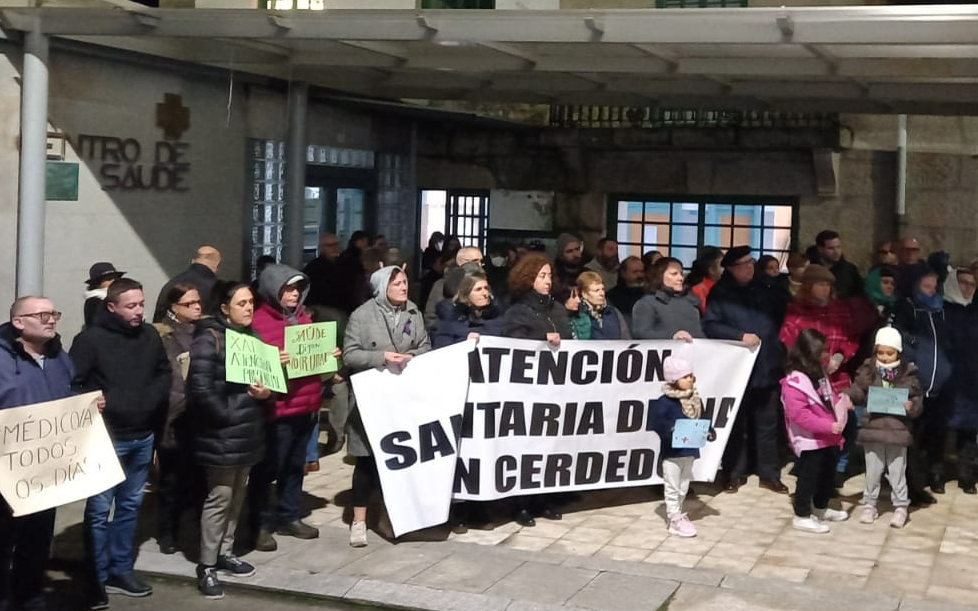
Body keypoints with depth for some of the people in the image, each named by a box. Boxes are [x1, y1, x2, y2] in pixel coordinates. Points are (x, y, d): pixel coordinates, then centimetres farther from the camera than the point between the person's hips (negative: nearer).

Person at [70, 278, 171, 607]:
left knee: (130, 505, 15)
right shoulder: (90, 339, -13)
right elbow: (72, 385, -13)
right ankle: (97, 579, 7)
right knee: (99, 509, -2)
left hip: (143, 437, 6)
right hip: (106, 439, -6)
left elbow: (165, 374, 14)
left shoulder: (150, 335, 4)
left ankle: (121, 570, 26)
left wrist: (152, 399, -1)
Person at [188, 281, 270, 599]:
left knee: (237, 496, 15)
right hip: (221, 434, -7)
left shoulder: (250, 335, 12)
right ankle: (206, 567, 5)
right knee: (219, 498, -3)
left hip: (247, 431, 8)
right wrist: (228, 416, -16)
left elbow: (263, 373, 19)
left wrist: (265, 391, -3)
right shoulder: (209, 338, -12)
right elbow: (200, 388, -20)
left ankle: (225, 553, 28)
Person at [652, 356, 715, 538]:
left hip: (690, 449, 7)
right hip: (672, 451, -7)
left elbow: (701, 420, 12)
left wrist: (708, 431, -5)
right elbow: (658, 423, -20)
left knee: (683, 486, 18)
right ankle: (675, 520, 6)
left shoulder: (696, 399, 5)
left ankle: (676, 513, 31)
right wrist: (670, 431, -37)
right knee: (672, 487, 1)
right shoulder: (665, 401, -16)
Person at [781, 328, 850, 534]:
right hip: (810, 441, -10)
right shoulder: (794, 382, -23)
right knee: (809, 477, -1)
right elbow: (798, 414, -28)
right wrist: (829, 426, -29)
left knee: (827, 474, 21)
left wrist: (842, 401, 3)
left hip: (826, 438, 10)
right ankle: (802, 517, 10)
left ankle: (821, 509, 37)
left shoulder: (819, 374, 9)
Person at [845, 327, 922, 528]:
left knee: (897, 472, 8)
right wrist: (847, 396, -22)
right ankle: (869, 505, 24)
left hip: (898, 431, -1)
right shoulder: (868, 370, -1)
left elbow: (918, 400, 1)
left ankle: (900, 507, 21)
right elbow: (857, 391, -1)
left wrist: (912, 407, -20)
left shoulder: (908, 374, -2)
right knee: (872, 471, 12)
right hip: (872, 429, 1)